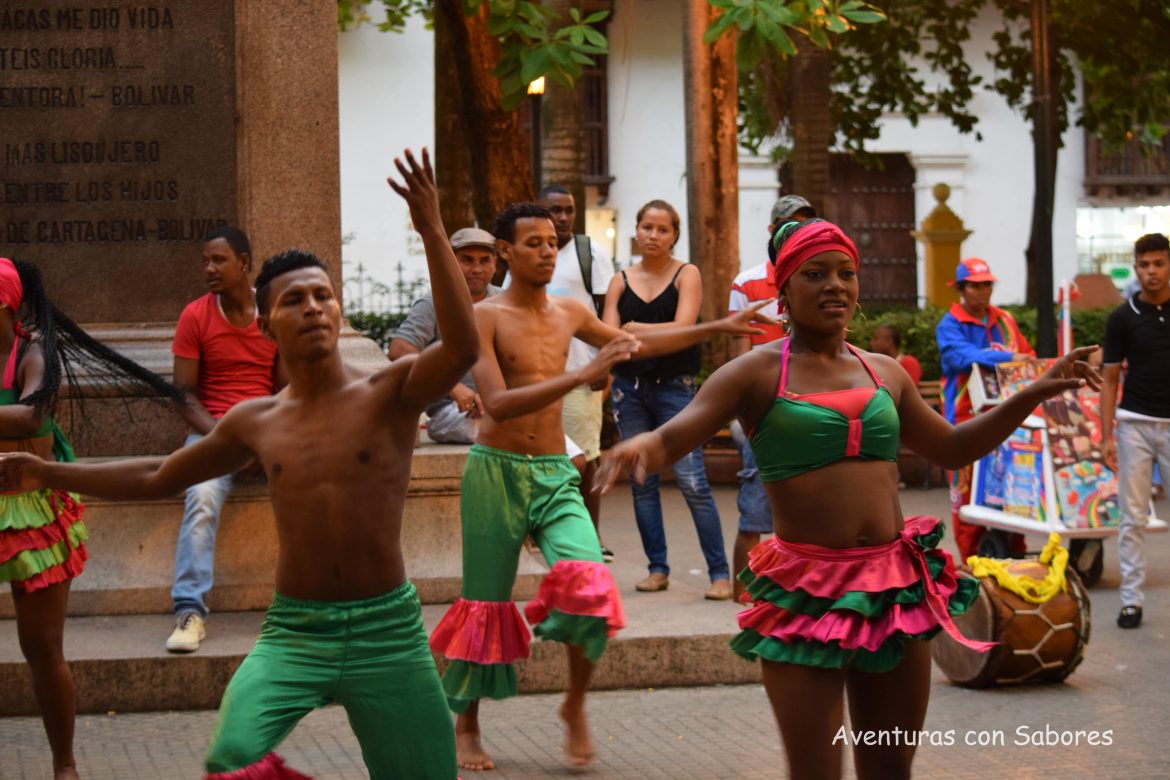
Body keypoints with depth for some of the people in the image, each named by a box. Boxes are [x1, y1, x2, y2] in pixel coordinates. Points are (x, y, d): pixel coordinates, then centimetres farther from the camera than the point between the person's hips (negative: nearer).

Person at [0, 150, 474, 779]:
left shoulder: (390, 392, -5)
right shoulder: (256, 423, 7)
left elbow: (462, 348, -25)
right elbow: (157, 477, 21)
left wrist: (432, 233, -30)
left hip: (387, 632, -1)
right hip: (292, 632, 2)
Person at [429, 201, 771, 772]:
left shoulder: (570, 313, 8)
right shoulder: (485, 317, -9)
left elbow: (637, 345, 24)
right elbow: (498, 404, -22)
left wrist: (720, 327, 20)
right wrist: (585, 375, -28)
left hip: (555, 474, 4)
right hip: (497, 471, -4)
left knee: (588, 585, -17)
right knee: (486, 604, 4)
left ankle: (575, 705, 5)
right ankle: (466, 726, 23)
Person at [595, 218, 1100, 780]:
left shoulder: (884, 373, 12)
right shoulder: (756, 374, -3)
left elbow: (952, 448, 25)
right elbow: (671, 440, -12)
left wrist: (1035, 393, 18)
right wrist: (640, 446, -36)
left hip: (896, 586, 5)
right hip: (806, 591, -5)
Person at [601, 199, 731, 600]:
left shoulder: (686, 275, 1)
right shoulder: (621, 281, 10)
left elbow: (683, 327, -12)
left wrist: (634, 329, -7)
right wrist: (659, 334, -13)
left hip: (674, 386, -4)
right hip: (630, 386, 4)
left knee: (692, 482, -10)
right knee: (641, 482, 6)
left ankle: (720, 573, -6)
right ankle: (657, 568, 15)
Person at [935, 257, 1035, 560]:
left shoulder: (1004, 321, 13)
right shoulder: (950, 325, -4)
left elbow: (1027, 355, 18)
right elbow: (963, 356, -21)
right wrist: (1007, 358, -30)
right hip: (967, 417, -5)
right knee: (968, 487, -4)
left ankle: (1016, 554, 15)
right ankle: (971, 559, 3)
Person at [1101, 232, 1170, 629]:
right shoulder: (1123, 318, 2)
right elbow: (1110, 380, 5)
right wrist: (1106, 436, -1)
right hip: (1136, 423, 0)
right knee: (1132, 518, 3)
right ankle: (1132, 599, 8)